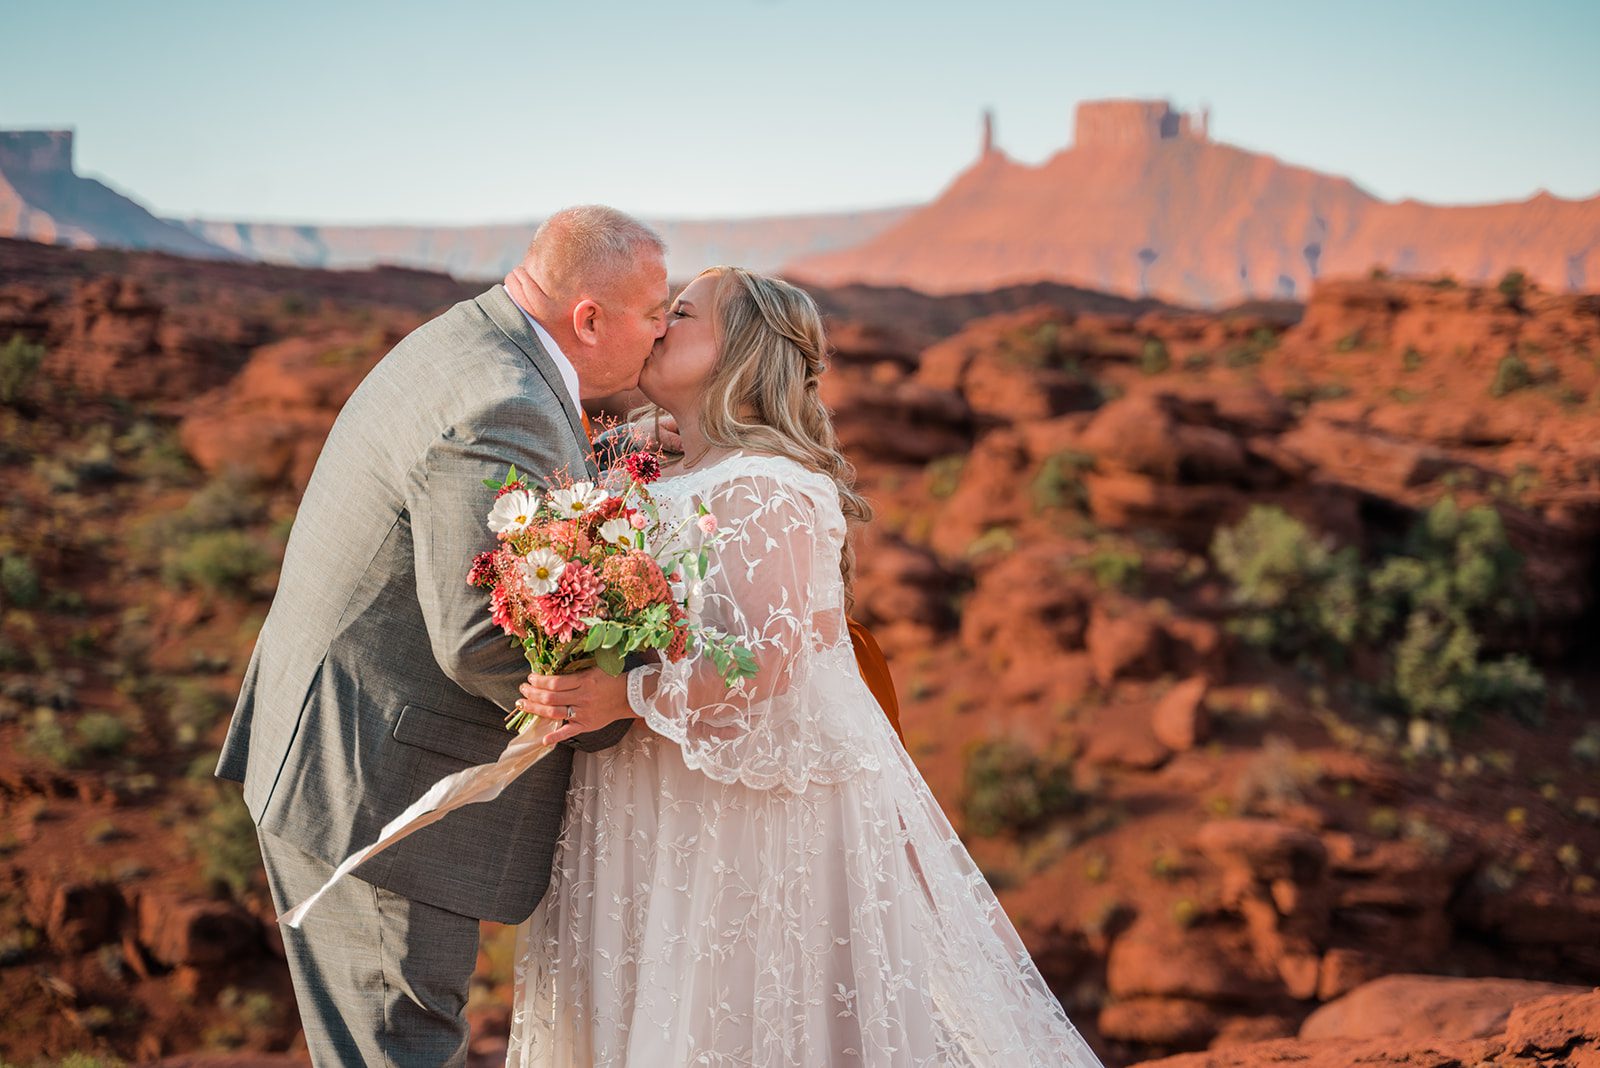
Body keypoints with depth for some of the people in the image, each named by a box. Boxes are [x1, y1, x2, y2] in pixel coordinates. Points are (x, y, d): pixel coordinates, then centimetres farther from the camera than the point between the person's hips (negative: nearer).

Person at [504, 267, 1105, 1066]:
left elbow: (770, 664, -24)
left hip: (756, 811, -9)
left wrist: (628, 697, -30)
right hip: (665, 814, 9)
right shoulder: (663, 486, 13)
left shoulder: (764, 490, -15)